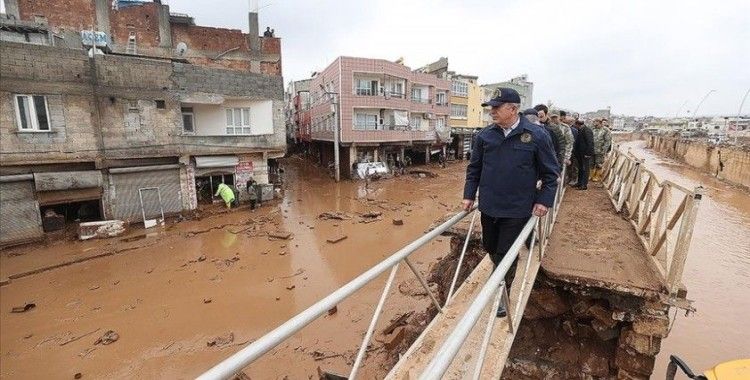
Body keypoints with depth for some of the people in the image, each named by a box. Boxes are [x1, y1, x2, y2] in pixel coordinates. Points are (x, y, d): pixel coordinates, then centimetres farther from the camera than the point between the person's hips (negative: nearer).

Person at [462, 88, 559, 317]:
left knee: (506, 255, 4)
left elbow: (550, 172, -1)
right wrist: (469, 195, 3)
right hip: (488, 206, 4)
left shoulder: (537, 136, -9)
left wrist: (544, 200, -7)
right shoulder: (484, 135, -2)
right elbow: (474, 168, 7)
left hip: (518, 210, -3)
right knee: (489, 247, 20)